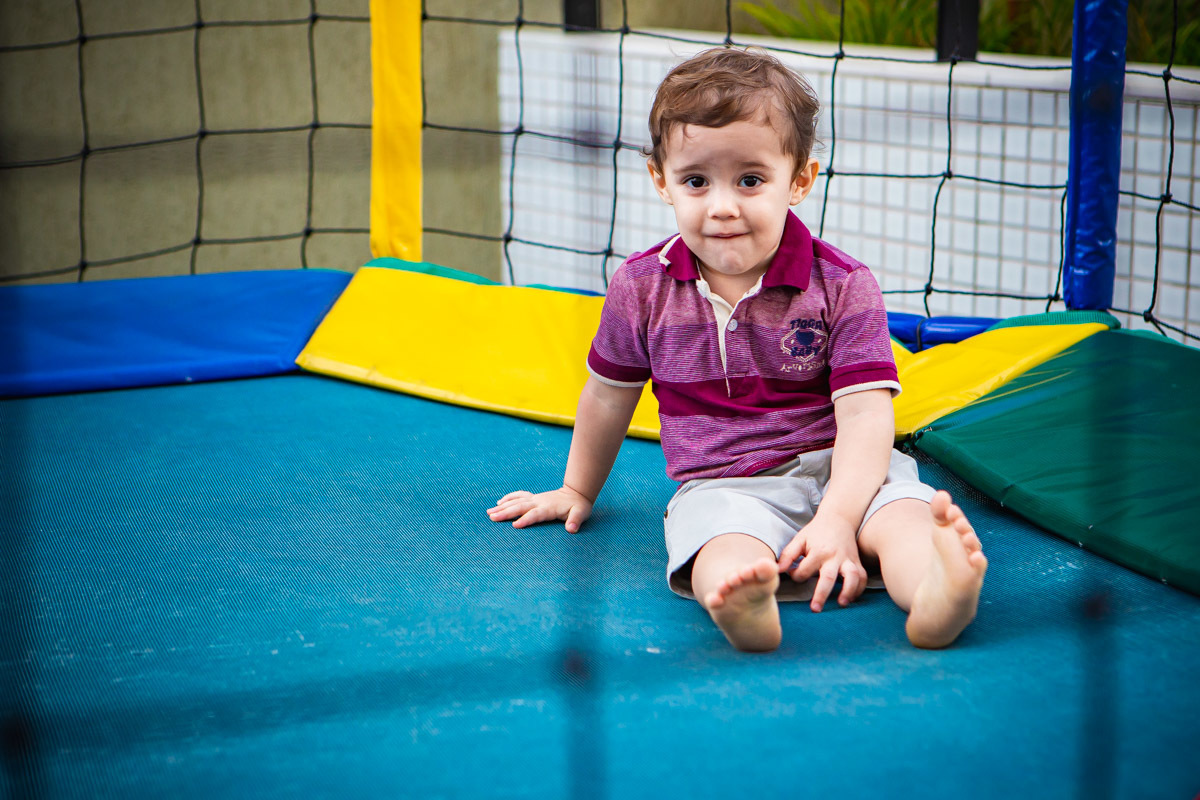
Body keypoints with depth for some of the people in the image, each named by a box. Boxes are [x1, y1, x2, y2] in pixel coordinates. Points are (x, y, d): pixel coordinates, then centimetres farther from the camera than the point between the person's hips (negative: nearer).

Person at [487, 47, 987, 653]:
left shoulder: (842, 285, -4)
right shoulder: (642, 289, 4)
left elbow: (865, 415, -12)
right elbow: (610, 394, 22)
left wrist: (837, 519, -28)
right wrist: (577, 491, 34)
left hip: (840, 471, 1)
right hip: (721, 485, 0)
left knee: (901, 514, -33)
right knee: (723, 546, -36)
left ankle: (933, 598, -63)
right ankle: (741, 602, -69)